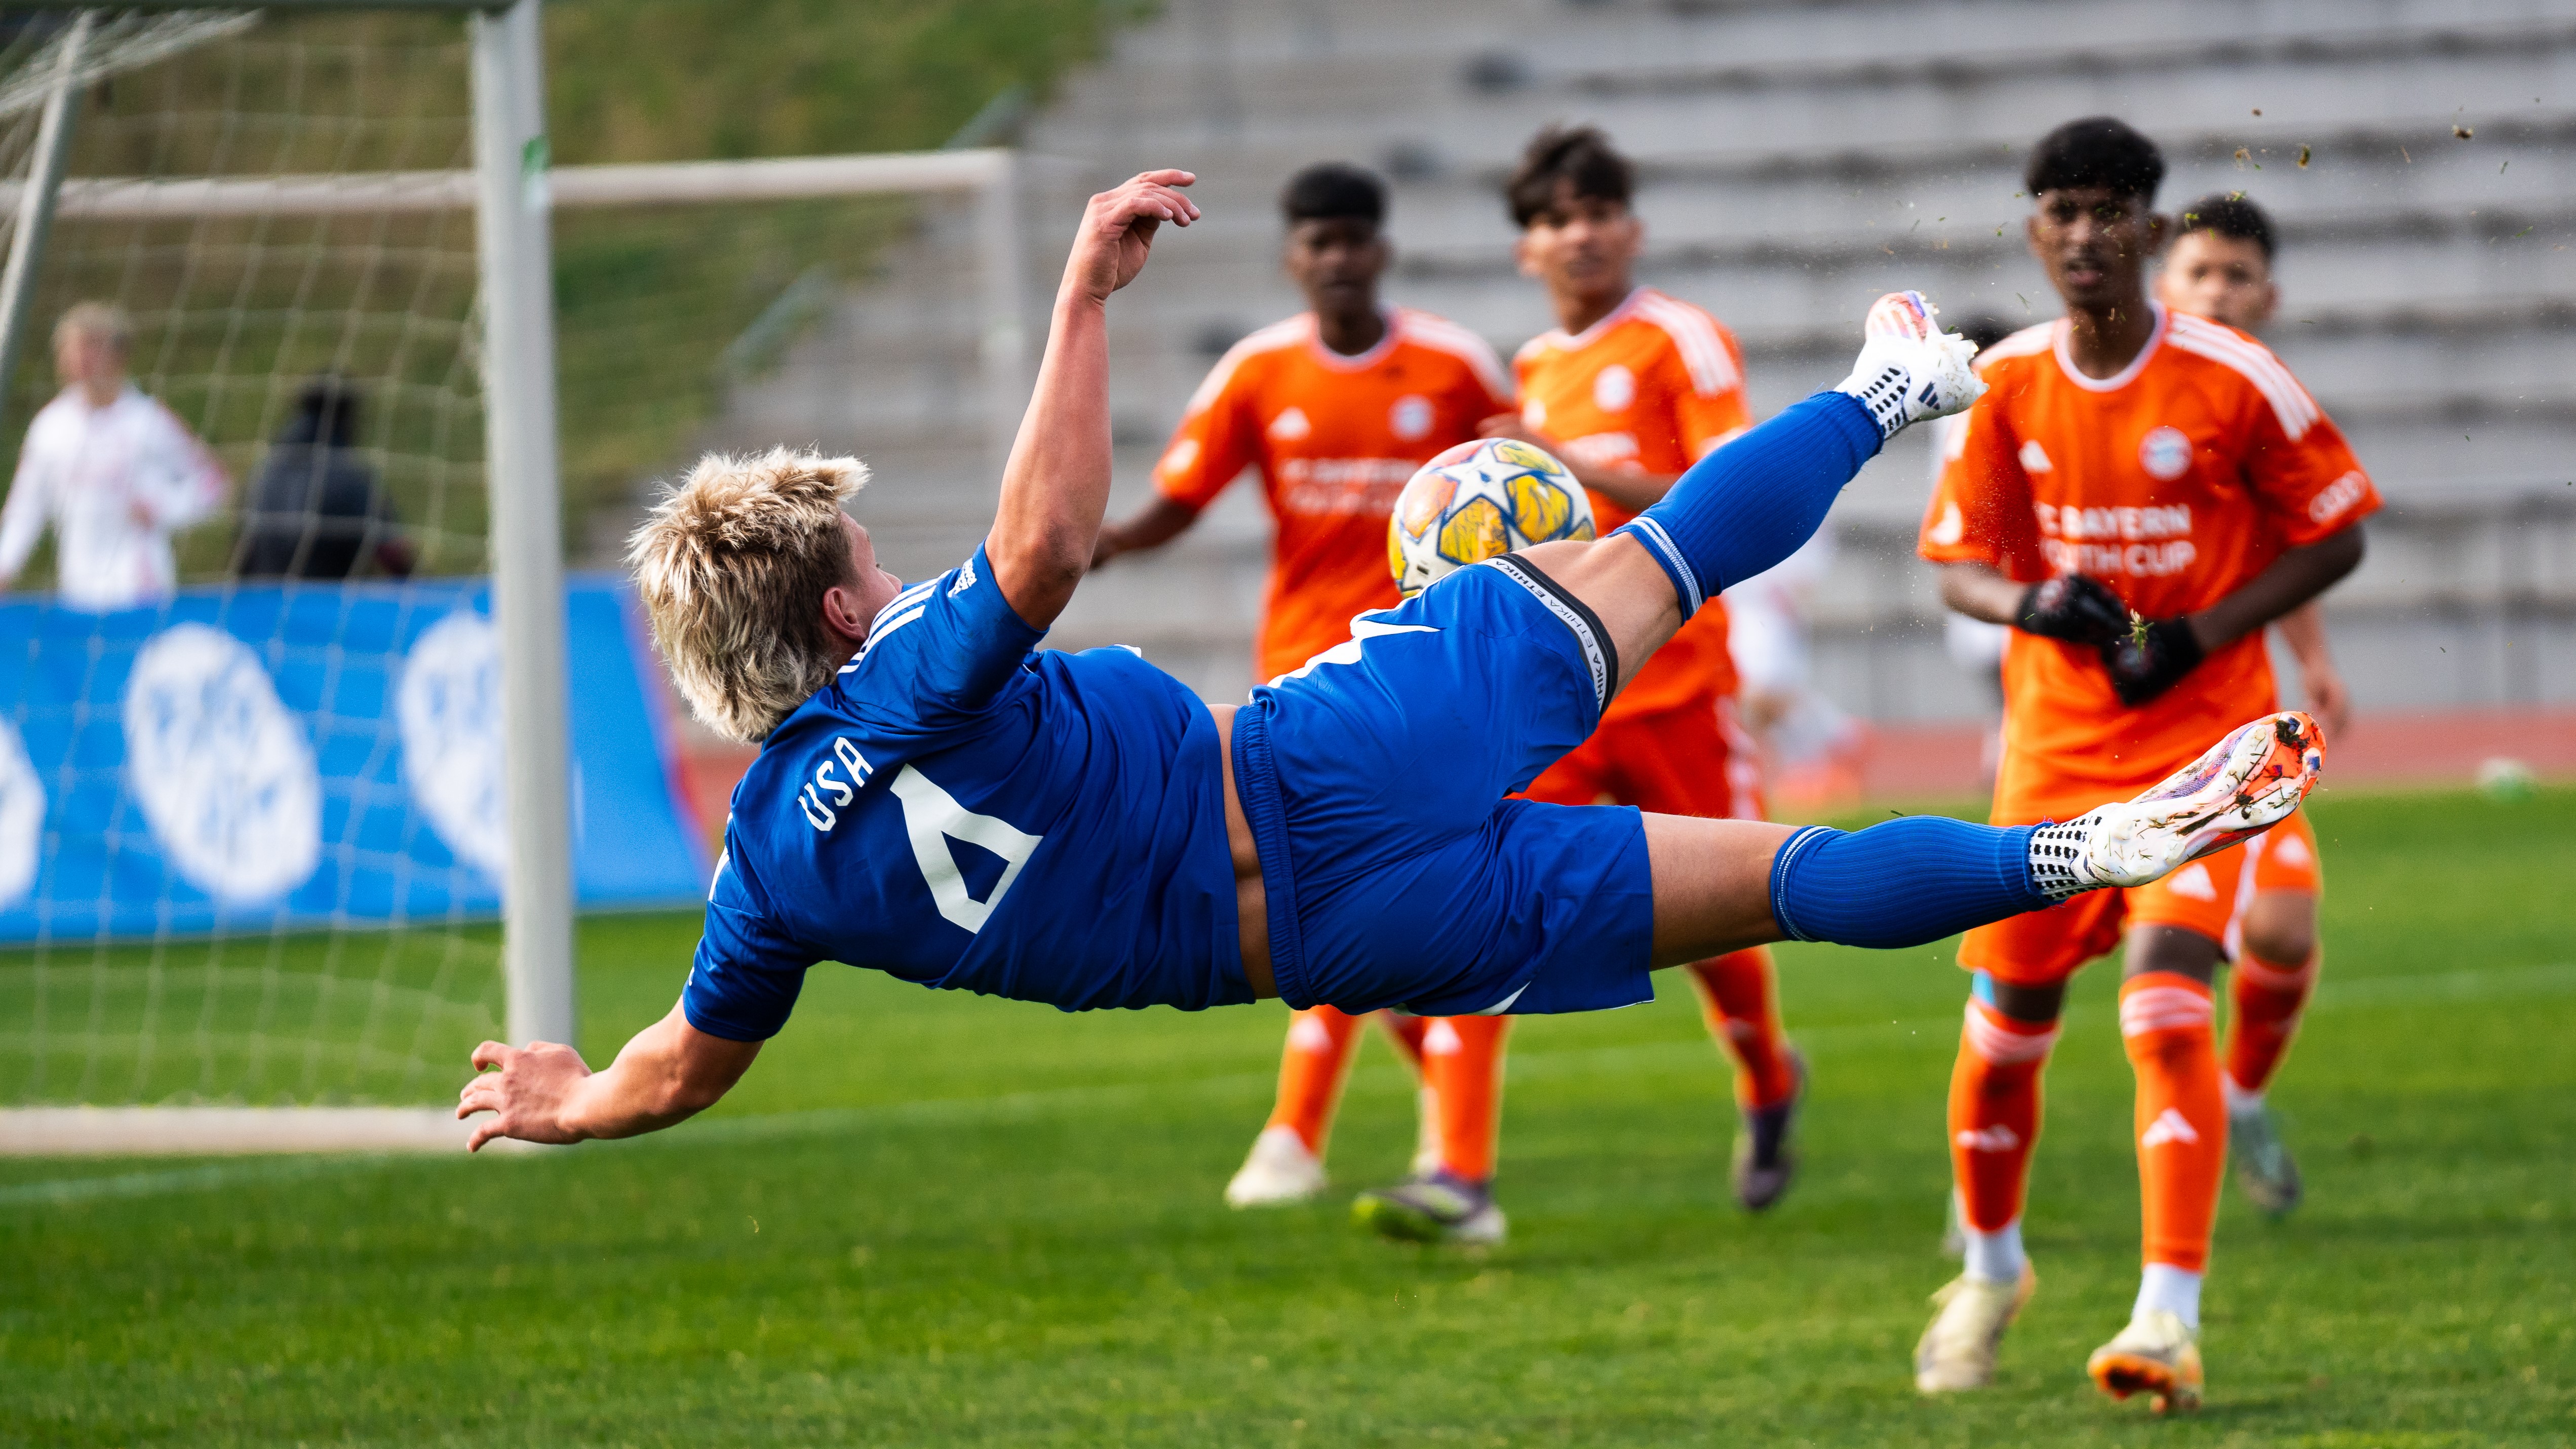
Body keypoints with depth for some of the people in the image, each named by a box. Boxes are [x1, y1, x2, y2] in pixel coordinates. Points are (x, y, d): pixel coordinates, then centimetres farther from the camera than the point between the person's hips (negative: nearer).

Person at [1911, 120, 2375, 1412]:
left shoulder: (2233, 381, -10)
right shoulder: (2007, 385, 0)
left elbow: (2335, 536, -2)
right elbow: (1958, 566, 6)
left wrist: (2199, 636, -14)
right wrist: (2032, 603, -18)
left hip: (2204, 739, -4)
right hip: (2054, 746, 4)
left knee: (2166, 1007, -21)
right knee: (2004, 1025, 7)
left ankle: (2170, 1317, -23)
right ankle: (1990, 1269, 33)